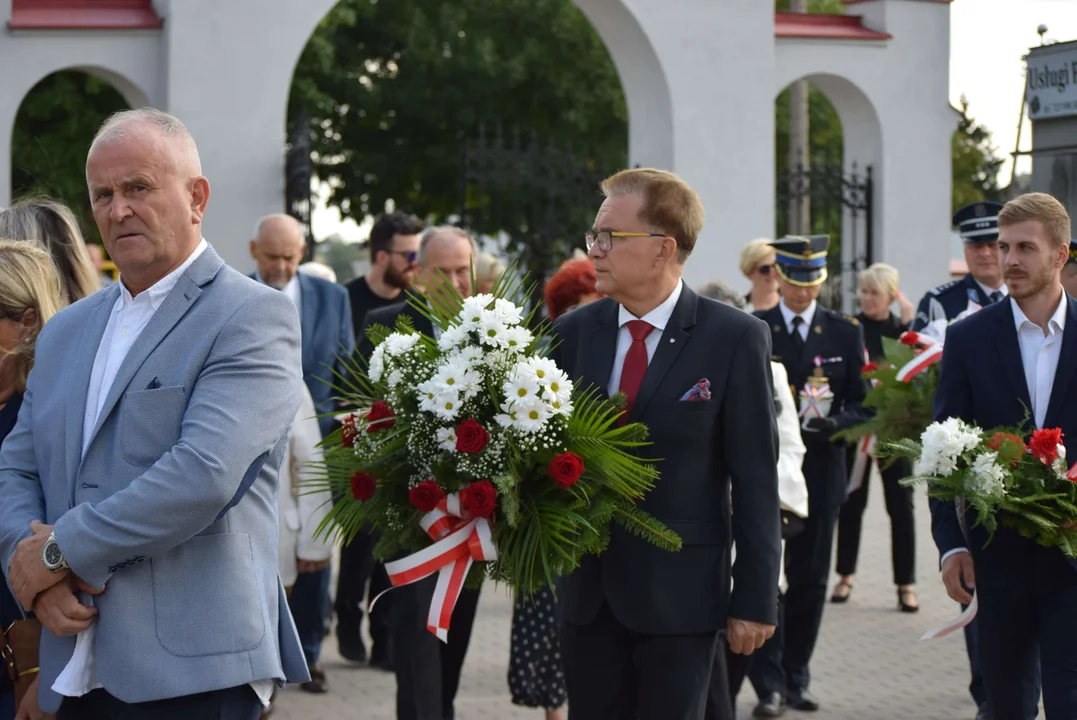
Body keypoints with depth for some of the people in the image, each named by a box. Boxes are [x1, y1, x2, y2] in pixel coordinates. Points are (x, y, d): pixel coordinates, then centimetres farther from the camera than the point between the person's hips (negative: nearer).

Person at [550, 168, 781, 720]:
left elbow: (756, 481, -7)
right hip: (589, 590, 4)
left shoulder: (735, 339, -8)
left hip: (679, 596, -4)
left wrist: (756, 599, -8)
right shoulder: (574, 332, 5)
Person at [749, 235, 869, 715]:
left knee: (809, 582, 7)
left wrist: (830, 423, -15)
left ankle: (796, 680, 17)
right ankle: (769, 685, 0)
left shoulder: (845, 332, 5)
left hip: (820, 472, 2)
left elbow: (861, 405, 4)